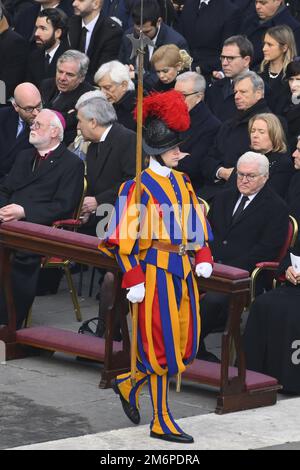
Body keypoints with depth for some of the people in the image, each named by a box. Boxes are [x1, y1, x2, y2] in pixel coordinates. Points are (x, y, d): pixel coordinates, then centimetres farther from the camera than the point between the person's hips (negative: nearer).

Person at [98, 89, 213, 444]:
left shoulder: (182, 182, 11)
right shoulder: (140, 187, -11)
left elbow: (196, 221, 20)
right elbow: (124, 238, -12)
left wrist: (203, 257, 4)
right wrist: (133, 281, -16)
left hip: (183, 271, 8)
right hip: (156, 271, -8)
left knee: (185, 348, 10)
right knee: (162, 347, -3)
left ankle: (128, 384, 30)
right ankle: (162, 423, 7)